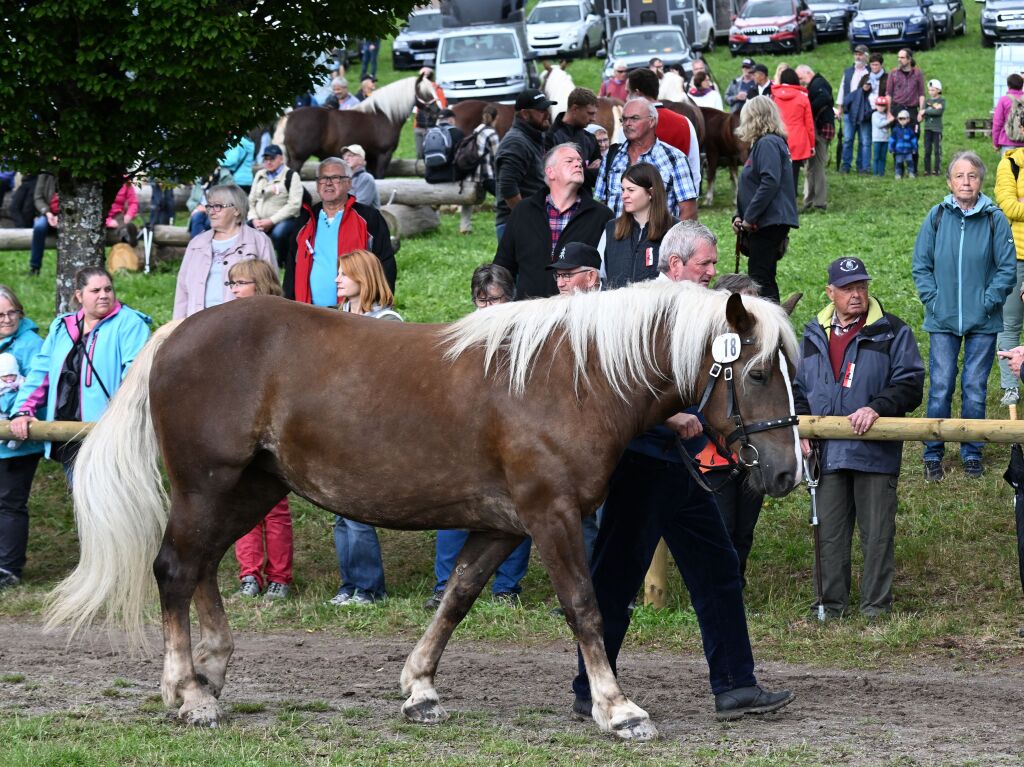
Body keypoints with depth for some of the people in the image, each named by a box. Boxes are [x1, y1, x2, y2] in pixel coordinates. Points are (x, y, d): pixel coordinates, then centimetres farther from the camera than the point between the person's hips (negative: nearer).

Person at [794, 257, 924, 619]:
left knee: (877, 534, 0)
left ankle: (876, 608, 8)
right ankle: (831, 607, 15)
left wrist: (877, 407, -19)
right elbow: (797, 387, 19)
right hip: (827, 453, 3)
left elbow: (911, 385, -5)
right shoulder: (814, 336, 15)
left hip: (875, 451, -3)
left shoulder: (892, 332, 2)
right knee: (830, 534, 6)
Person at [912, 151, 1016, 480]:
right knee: (940, 388, 0)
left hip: (983, 322, -1)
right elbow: (921, 265, 6)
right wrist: (933, 300, -4)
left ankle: (972, 453, 18)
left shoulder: (994, 219, -4)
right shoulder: (937, 217, 0)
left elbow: (1007, 268, 0)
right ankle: (933, 454, 12)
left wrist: (988, 302, -7)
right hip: (943, 321, 1)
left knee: (975, 389, 4)